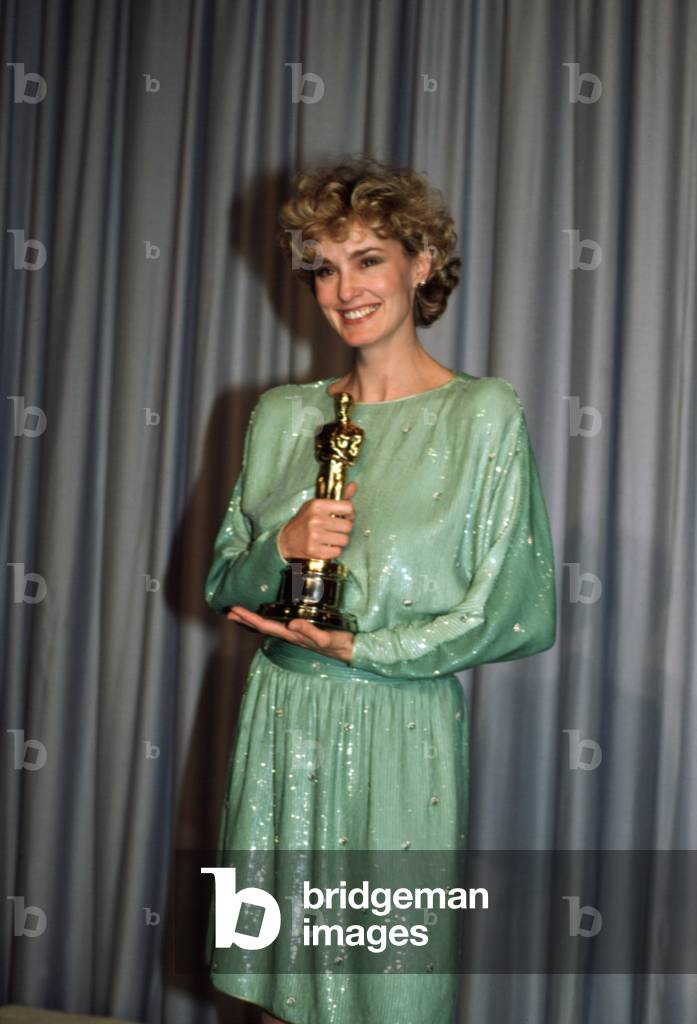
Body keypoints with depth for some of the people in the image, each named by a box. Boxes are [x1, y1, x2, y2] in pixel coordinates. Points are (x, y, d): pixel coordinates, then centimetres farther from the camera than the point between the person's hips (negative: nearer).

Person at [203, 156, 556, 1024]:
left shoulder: (483, 414, -5)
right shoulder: (280, 414, 8)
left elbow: (520, 612, -8)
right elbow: (222, 584, 12)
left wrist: (359, 648, -12)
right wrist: (282, 547, -10)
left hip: (402, 733, -4)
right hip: (281, 726, 4)